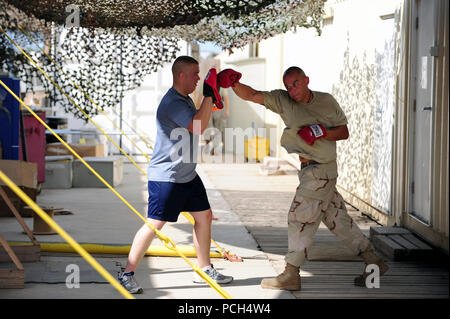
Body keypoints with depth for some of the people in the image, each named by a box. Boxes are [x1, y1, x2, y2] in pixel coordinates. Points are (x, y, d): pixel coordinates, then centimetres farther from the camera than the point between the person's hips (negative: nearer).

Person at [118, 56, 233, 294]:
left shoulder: (185, 99, 13)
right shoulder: (172, 103, -20)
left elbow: (198, 122, 28)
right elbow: (198, 127, -28)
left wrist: (212, 99, 13)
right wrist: (208, 95, -21)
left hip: (188, 175, 10)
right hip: (166, 176, -10)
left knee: (204, 216, 13)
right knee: (155, 224, -9)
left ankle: (204, 270, 25)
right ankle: (127, 273, 0)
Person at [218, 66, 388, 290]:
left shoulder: (327, 101, -2)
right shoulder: (283, 100, 3)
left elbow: (344, 132, 2)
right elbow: (251, 95, -5)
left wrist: (322, 132, -14)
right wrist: (234, 83, -23)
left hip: (322, 169, -5)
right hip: (309, 171, 5)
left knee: (300, 217, -8)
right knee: (337, 219, 10)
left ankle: (291, 275, -3)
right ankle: (374, 262, 21)